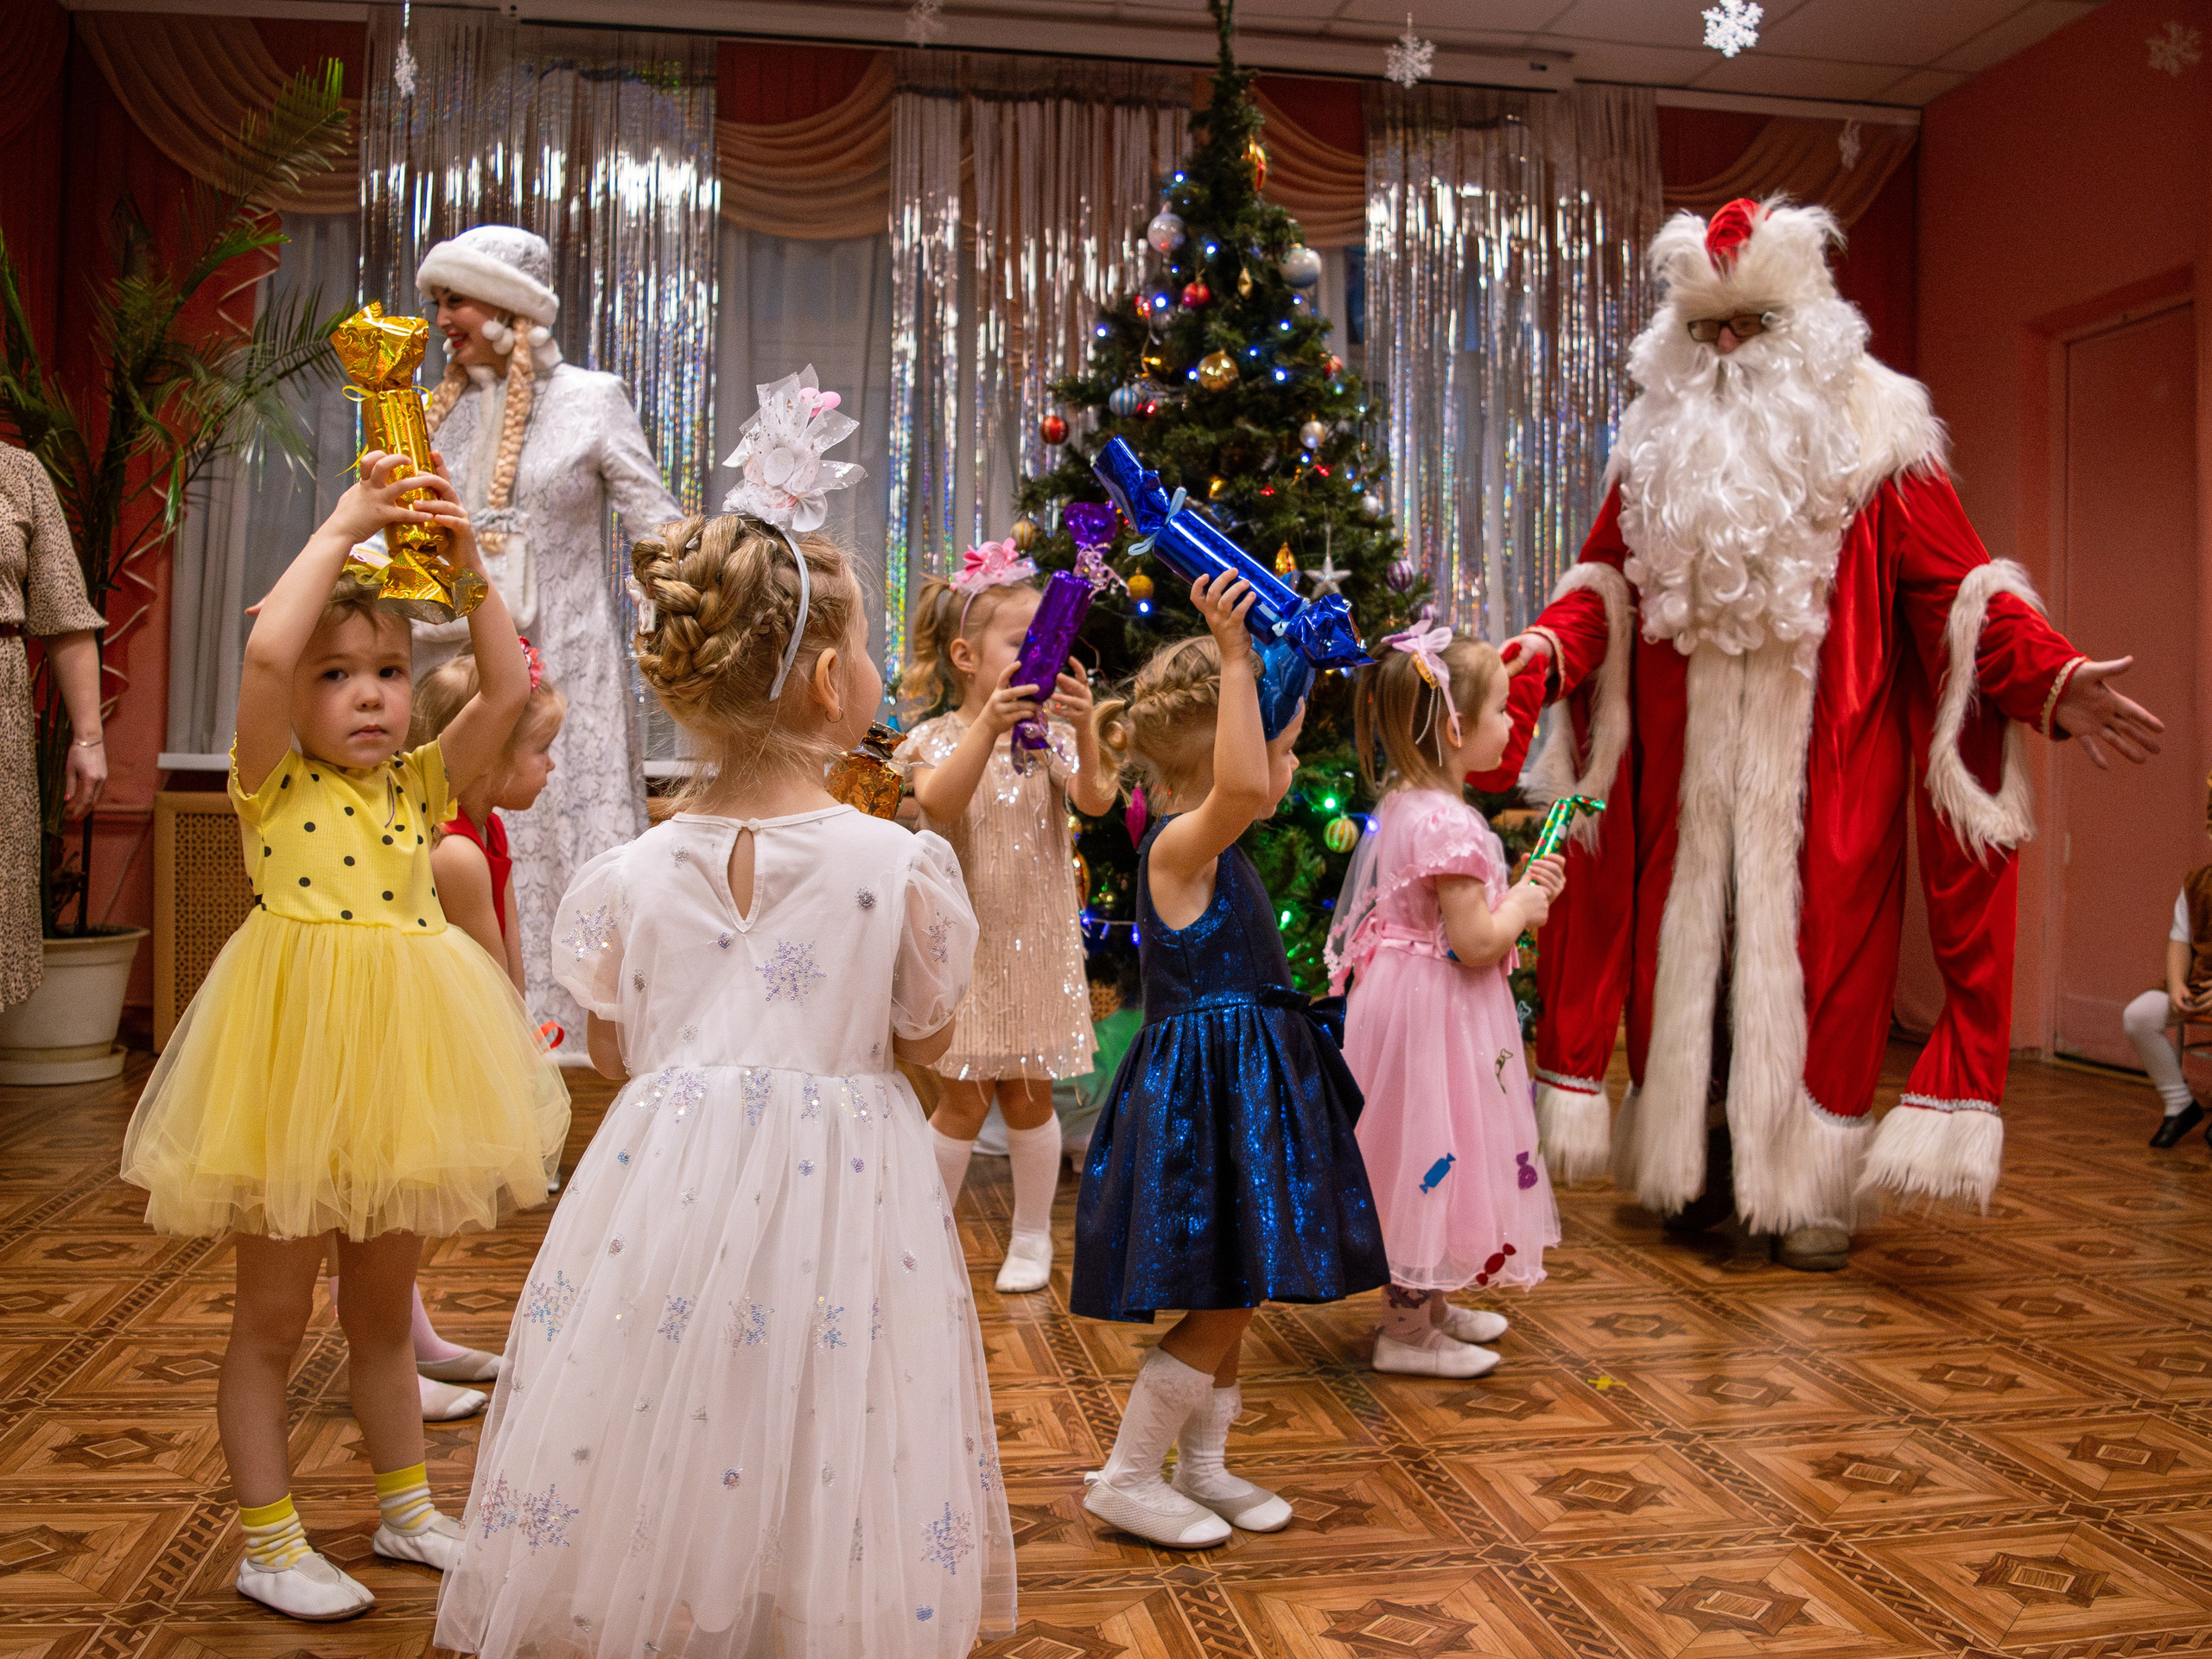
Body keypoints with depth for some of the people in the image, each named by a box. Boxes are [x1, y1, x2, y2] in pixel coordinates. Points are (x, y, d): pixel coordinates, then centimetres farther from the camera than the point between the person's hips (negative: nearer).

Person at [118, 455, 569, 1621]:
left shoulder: (417, 785, 6)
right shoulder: (274, 784, -6)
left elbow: (508, 688, -3)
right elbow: (263, 651, -23)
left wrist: (465, 563, -7)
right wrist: (340, 531, -16)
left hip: (394, 1063, 5)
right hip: (298, 1057, -4)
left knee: (384, 1309, 19)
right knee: (272, 1318, 9)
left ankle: (404, 1510, 34)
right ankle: (266, 1545, 22)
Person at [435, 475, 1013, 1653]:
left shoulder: (631, 875, -6)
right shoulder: (900, 866, -13)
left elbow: (613, 1054, 7)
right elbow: (924, 1040, 0)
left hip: (668, 1188, 2)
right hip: (840, 1187, -2)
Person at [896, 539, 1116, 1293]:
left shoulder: (1048, 732, -1)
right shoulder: (937, 738, -6)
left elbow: (1095, 799, -18)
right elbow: (938, 804, -26)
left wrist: (1083, 728, -36)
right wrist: (987, 728, -39)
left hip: (1036, 940, 2)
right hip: (966, 940, -1)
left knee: (1027, 1091, 10)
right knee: (964, 1098, 3)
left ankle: (1033, 1236, 27)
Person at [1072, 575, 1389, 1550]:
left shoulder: (1207, 841, 10)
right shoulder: (1179, 844, -18)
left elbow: (1267, 775, 28)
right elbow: (1245, 787, -40)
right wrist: (1234, 659, -35)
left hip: (1240, 1080, 10)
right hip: (1207, 1086, -10)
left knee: (1233, 1294, 17)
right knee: (1219, 1306, -3)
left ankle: (1202, 1466, 30)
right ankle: (1126, 1477, 11)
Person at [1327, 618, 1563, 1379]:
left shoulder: (1403, 807, 8)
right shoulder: (1448, 824, -24)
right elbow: (1476, 941, -25)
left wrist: (1517, 890, 13)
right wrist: (1523, 904, -7)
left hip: (1407, 997, 10)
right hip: (1435, 1015, -10)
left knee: (1427, 1161, 20)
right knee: (1435, 1153, 0)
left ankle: (1428, 1302, 35)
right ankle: (1406, 1331, 11)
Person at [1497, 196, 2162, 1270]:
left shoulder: (1873, 439, 1)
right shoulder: (1660, 449, 12)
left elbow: (1955, 588, -4)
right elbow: (1603, 583, 8)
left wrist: (2051, 678, -19)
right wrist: (1543, 650, -12)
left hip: (1822, 772, -3)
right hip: (1688, 772, 3)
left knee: (1814, 959, 0)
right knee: (1686, 950, 6)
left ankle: (1813, 1189, 12)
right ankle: (1698, 1170, 20)